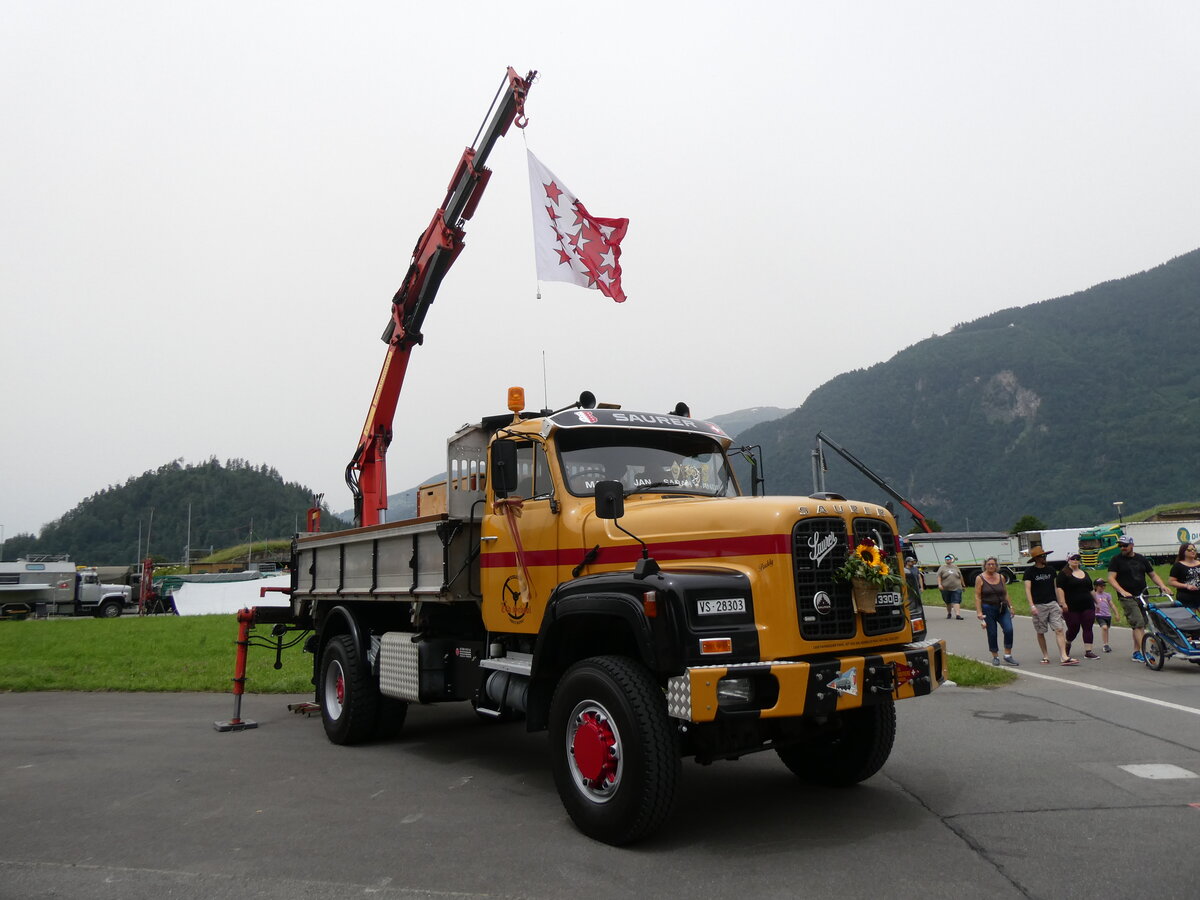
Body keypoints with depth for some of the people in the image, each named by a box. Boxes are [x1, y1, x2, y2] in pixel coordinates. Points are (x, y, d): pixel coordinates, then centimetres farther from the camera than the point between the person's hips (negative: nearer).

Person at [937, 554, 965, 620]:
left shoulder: (955, 567, 10)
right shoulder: (942, 567, 3)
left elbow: (960, 577, 18)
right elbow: (939, 577, -2)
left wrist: (962, 585, 20)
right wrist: (939, 584, -13)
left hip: (956, 588, 0)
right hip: (946, 589, 0)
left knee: (956, 602, -11)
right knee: (948, 602, 11)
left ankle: (957, 614, -20)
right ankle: (949, 613, 29)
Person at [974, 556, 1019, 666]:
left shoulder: (1001, 577, 7)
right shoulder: (980, 578, -4)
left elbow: (1006, 593, 16)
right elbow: (977, 597, -7)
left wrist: (1010, 607, 11)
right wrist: (979, 613, -12)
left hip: (1002, 608, 3)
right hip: (988, 609, -3)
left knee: (1009, 630, -12)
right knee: (992, 634, 2)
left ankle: (1008, 655, 0)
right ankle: (995, 657, 16)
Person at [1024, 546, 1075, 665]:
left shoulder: (1050, 569, 10)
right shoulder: (1030, 571, -3)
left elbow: (1056, 587, 18)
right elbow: (1027, 589, -9)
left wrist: (1061, 602, 17)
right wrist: (1031, 606, -19)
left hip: (1053, 603, 3)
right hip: (1038, 606, -3)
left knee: (1059, 629, -9)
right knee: (1040, 632, 5)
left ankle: (1064, 657, -13)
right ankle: (1045, 656, 19)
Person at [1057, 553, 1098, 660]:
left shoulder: (1085, 574, 16)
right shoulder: (1064, 574, -4)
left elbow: (1091, 590, 24)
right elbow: (1059, 588, -13)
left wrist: (1096, 602, 21)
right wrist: (1063, 603, -22)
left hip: (1087, 606, 5)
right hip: (1071, 608, -5)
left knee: (1088, 628, -2)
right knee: (1073, 629, -1)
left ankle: (1088, 651, -1)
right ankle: (1067, 643, 27)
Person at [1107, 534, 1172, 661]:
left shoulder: (1141, 559, 14)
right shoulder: (1116, 560, 0)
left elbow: (1153, 574, 18)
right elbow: (1111, 578, -8)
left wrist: (1162, 586, 0)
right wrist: (1122, 591, -21)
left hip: (1142, 596, 5)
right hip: (1128, 597, -5)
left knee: (1141, 625, 7)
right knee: (1138, 623, -16)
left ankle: (1136, 653, 16)